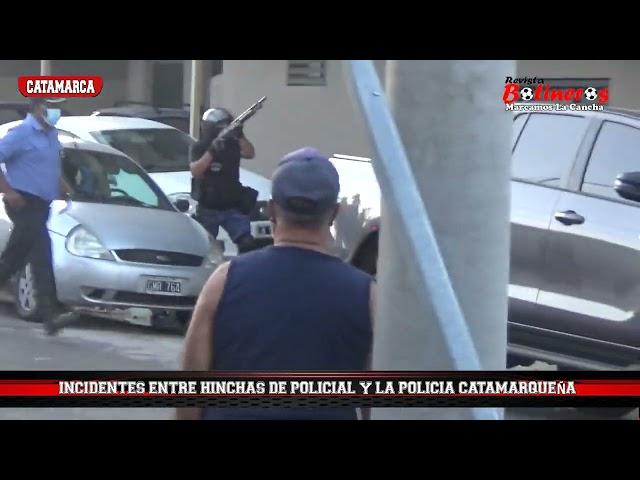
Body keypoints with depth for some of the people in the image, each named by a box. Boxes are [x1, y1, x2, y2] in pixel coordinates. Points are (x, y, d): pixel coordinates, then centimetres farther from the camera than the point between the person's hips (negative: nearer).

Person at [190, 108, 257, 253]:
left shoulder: (232, 144, 4)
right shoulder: (200, 147, -3)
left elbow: (250, 153, -14)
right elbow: (195, 171, -17)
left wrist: (240, 136, -29)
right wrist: (211, 151, -27)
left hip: (233, 207, 1)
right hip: (208, 208, -1)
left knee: (246, 243, -12)